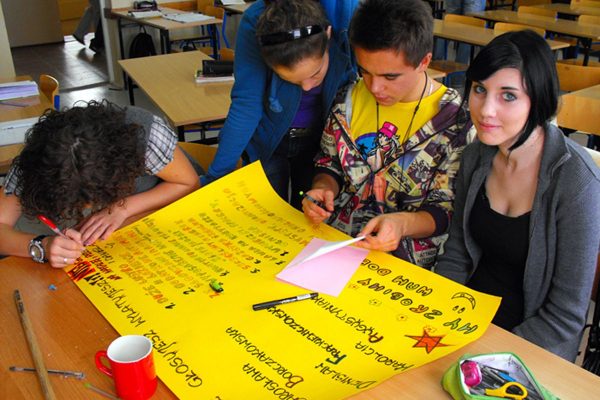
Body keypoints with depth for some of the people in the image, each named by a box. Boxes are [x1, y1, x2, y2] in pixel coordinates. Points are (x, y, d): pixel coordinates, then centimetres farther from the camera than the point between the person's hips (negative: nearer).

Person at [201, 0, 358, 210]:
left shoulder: (348, 18, -29)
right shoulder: (256, 23, -30)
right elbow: (246, 105, -25)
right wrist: (216, 177, -22)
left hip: (320, 140, 1)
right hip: (267, 139, -1)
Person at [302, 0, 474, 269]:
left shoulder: (457, 120, -13)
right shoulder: (349, 100, 1)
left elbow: (447, 210, -8)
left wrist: (402, 224, -27)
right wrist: (323, 188, -8)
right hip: (333, 239, 3)